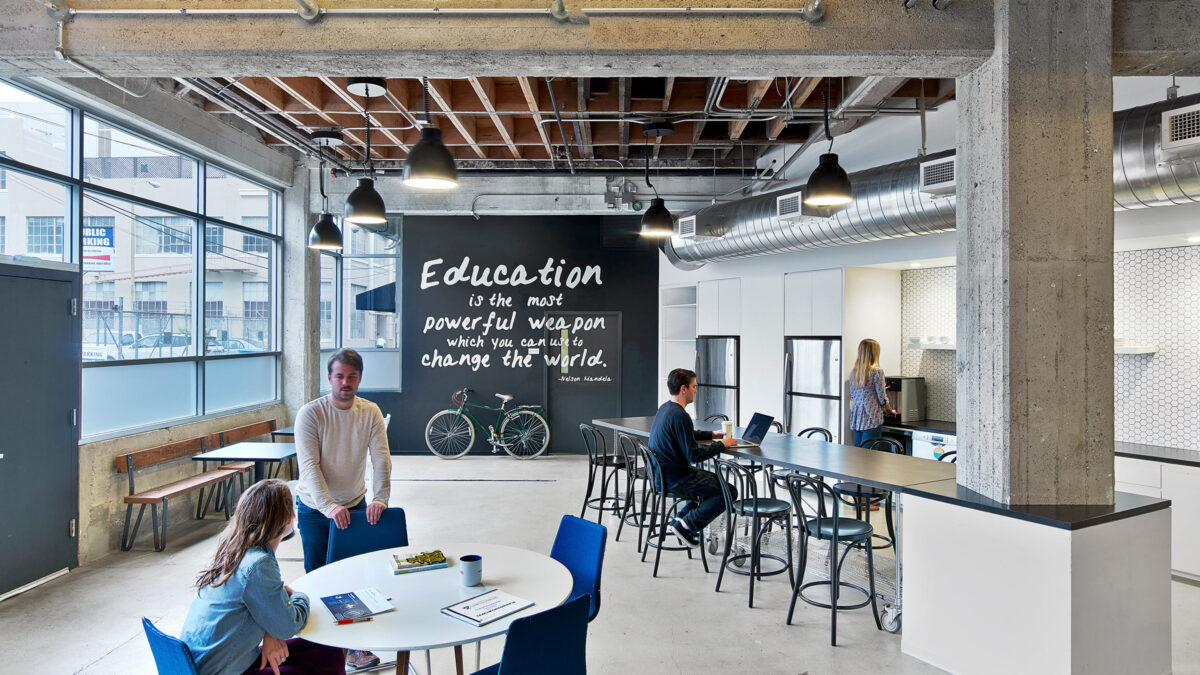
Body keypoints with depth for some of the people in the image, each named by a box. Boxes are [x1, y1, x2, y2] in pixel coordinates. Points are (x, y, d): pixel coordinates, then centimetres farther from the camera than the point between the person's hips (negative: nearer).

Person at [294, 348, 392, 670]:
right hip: (315, 508, -2)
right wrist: (330, 506, -33)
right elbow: (310, 466, -22)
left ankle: (353, 644, 19)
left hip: (355, 505, 3)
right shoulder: (310, 413, -15)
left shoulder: (370, 412, -5)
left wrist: (379, 498, -26)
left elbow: (381, 459, -11)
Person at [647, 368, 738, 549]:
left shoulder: (664, 408, 8)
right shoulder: (680, 415, -23)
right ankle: (686, 525, -6)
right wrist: (721, 445, -11)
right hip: (675, 479, -10)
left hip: (662, 473, 10)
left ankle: (681, 516, 19)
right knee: (729, 491, -6)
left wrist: (712, 434, 19)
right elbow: (693, 454, -23)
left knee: (713, 479, 28)